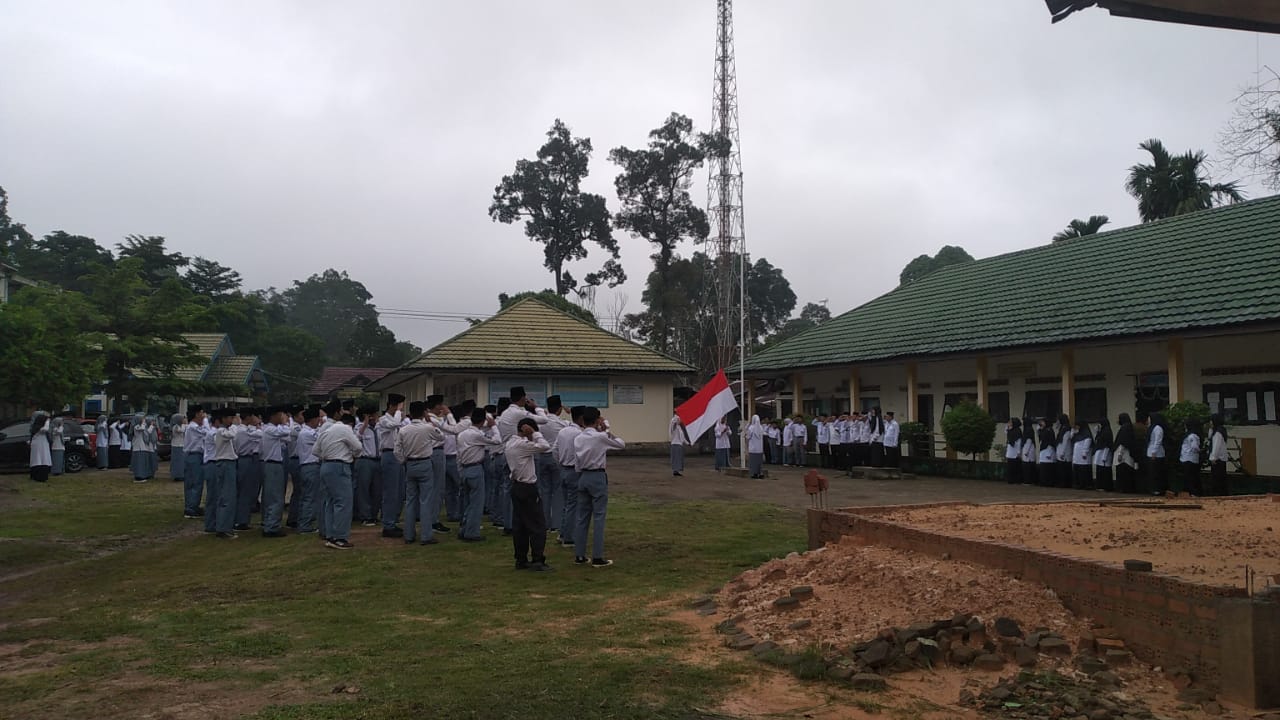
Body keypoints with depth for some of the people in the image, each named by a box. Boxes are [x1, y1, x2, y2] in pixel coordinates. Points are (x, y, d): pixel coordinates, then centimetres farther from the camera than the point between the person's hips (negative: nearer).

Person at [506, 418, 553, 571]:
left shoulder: (510, 443, 10)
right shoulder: (522, 444, -19)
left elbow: (534, 448, 15)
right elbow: (545, 446, -24)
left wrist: (531, 434, 4)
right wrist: (534, 432, -17)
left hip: (516, 486, 9)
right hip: (528, 488, -9)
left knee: (519, 524, 11)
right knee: (537, 524, -3)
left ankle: (521, 560, 15)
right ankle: (537, 561, -2)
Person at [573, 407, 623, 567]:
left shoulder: (578, 438, 5)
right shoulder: (600, 436, -13)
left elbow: (577, 461, 9)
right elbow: (622, 444, 0)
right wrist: (607, 431, 4)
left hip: (583, 477, 6)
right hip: (598, 477, -6)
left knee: (582, 517, 11)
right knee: (598, 518, -2)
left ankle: (579, 555, 15)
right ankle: (597, 557, -1)